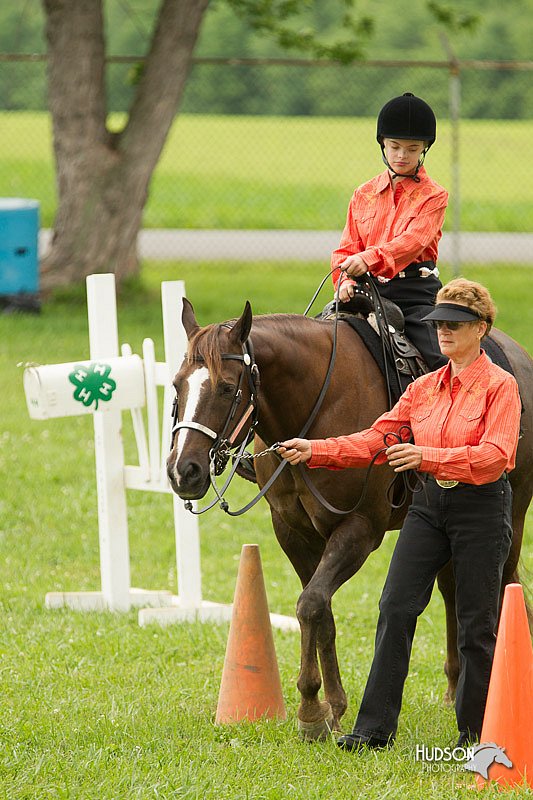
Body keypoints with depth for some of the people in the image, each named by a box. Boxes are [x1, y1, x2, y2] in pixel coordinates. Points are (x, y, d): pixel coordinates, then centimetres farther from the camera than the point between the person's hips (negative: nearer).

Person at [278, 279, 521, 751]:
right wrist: (315, 451, -5)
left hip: (482, 508, -5)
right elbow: (375, 440, 7)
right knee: (396, 608, -4)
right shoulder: (424, 387, 10)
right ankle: (376, 726, -1)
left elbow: (495, 455, -21)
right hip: (430, 504, 6)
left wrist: (429, 456, -33)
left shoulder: (500, 386, -8)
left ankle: (476, 732, 14)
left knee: (476, 624, 2)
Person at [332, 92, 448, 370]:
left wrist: (369, 259, -34)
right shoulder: (363, 194, 14)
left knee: (442, 361, -23)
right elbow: (347, 248, 10)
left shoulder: (433, 196, 0)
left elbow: (412, 241, -16)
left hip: (416, 293, -4)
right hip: (369, 292, 4)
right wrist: (345, 280, -13)